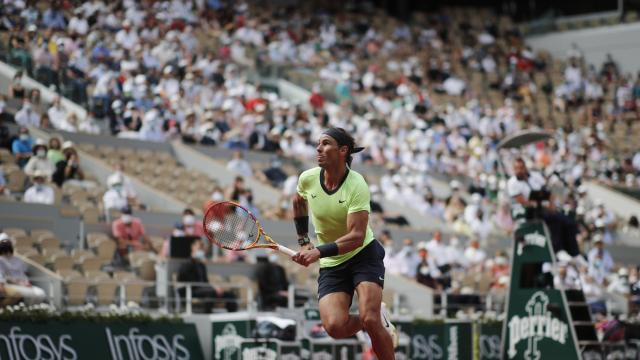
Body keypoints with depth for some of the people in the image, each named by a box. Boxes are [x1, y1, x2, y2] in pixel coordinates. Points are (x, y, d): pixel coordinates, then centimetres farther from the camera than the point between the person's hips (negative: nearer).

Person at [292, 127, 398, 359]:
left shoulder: (357, 186, -20)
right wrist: (303, 241, 15)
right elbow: (299, 202, 19)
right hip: (331, 265, 4)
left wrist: (319, 252, -35)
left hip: (364, 255, -4)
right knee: (335, 326, -18)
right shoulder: (307, 179, -6)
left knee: (370, 319, -23)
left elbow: (357, 236, -27)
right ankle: (378, 318, 13)